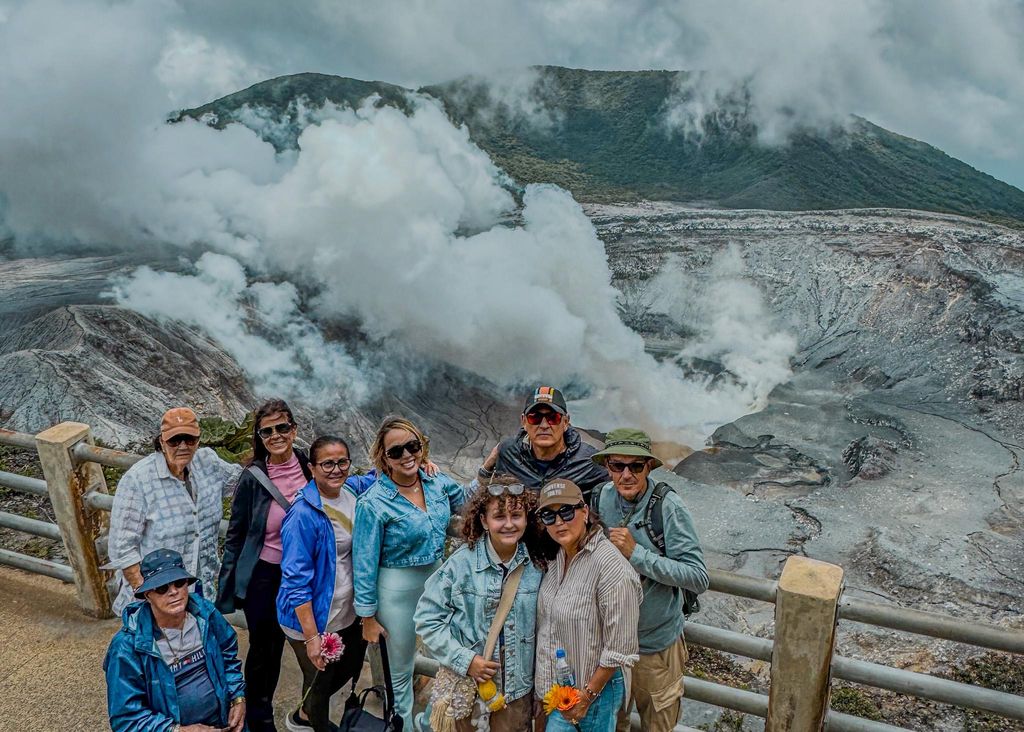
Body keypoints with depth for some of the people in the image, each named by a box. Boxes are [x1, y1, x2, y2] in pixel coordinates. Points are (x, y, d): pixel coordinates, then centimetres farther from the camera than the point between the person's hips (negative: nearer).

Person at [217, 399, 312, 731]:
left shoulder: (309, 467, -7)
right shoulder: (252, 478, -15)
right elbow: (235, 535, -7)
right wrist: (226, 587, -5)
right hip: (262, 576, -3)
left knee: (277, 644, 19)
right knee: (261, 646, 12)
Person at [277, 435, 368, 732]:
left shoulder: (352, 496, -5)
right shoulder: (303, 515, -25)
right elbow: (296, 581, -23)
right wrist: (311, 637, -23)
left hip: (348, 615, 7)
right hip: (313, 620, -7)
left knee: (350, 668, 25)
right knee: (319, 682, 14)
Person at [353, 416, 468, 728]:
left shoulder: (438, 483, -6)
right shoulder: (374, 503, -20)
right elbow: (365, 563, -13)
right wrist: (368, 617, -8)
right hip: (398, 590, -5)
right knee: (402, 669, 16)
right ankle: (407, 723, 41)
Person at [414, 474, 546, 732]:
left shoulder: (537, 565, -6)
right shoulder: (461, 563, -16)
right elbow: (427, 618, -11)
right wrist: (464, 660, -16)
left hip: (519, 688, 3)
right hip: (467, 682, -2)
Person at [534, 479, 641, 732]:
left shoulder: (610, 566, -23)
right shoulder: (558, 557, 1)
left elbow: (620, 648, -20)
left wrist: (588, 695, -13)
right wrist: (545, 685, 10)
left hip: (595, 688, -6)